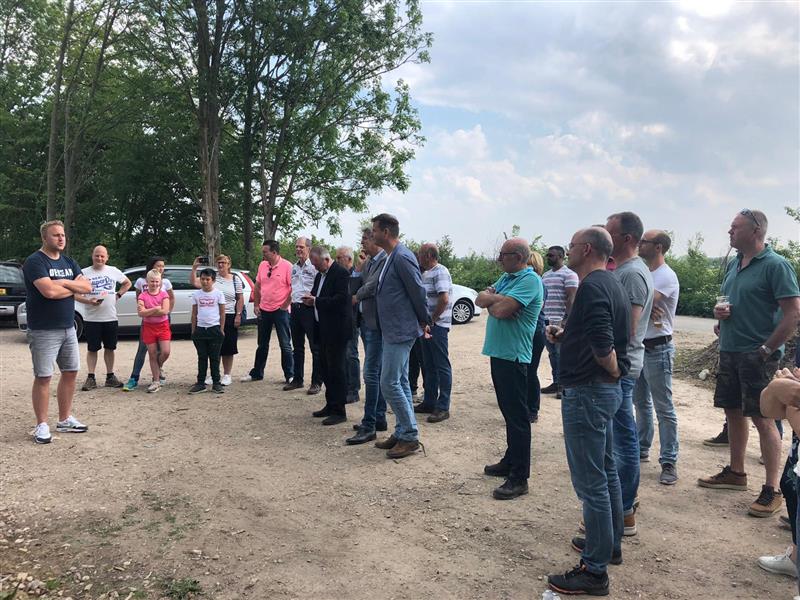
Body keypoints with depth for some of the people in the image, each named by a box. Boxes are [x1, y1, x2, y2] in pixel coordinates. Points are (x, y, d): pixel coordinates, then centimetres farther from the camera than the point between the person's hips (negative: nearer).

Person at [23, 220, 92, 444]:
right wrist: (73, 287, -6)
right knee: (43, 377, -2)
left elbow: (87, 287, 3)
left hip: (68, 328, 7)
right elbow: (49, 291, -23)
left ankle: (64, 419, 24)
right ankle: (42, 425, 8)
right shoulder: (35, 261, -10)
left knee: (71, 372, 11)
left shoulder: (69, 262, 13)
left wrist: (64, 283, -12)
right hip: (44, 331, -7)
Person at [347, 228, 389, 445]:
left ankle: (369, 426, -5)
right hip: (365, 322, 10)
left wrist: (356, 297, -5)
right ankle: (379, 418, 24)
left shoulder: (386, 260, -14)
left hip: (376, 324, -10)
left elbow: (372, 286, -19)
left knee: (371, 373, -9)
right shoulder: (368, 262, 14)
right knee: (377, 372, 15)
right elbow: (357, 283, 15)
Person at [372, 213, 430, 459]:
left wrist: (423, 321, -4)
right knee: (400, 383, 15)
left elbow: (418, 291, -17)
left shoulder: (402, 257, -19)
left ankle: (410, 437, 3)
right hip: (391, 331, 10)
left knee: (390, 384, -7)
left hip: (401, 332, -10)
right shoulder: (390, 257, 12)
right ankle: (402, 433, 24)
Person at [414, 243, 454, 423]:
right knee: (429, 366, 15)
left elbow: (444, 299, -24)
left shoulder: (440, 272, -14)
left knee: (442, 366, -4)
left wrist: (432, 319, -15)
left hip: (437, 326, -10)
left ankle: (443, 407, -1)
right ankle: (429, 402, 24)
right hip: (426, 325, 10)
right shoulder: (426, 273, 15)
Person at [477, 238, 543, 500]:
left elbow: (501, 310, -24)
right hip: (499, 353, 9)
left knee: (517, 416, -5)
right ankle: (510, 461, 30)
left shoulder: (529, 280, -15)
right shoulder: (506, 277, 16)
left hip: (513, 356, -9)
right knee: (508, 412, 18)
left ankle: (519, 478, 0)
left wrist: (491, 300, -4)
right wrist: (497, 299, -10)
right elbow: (481, 299, 9)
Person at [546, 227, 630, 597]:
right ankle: (610, 544, 36)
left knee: (591, 482, -3)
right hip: (605, 391, 11)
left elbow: (603, 344, -28)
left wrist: (613, 372, -11)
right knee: (606, 471, 21)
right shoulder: (612, 284, 13)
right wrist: (565, 336, 10)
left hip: (587, 391, -11)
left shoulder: (591, 286, -19)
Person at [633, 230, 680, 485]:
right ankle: (642, 449, 30)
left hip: (658, 349, -9)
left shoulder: (666, 276, -14)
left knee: (664, 408, -3)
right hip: (638, 346, 9)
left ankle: (669, 462, 3)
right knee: (641, 402, 18)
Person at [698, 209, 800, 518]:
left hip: (757, 354, -8)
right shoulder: (734, 264, 12)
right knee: (733, 412, 16)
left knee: (762, 418, -4)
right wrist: (720, 311, 1)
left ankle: (772, 490, 6)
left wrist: (767, 349, -17)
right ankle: (736, 472, 31)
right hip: (729, 350, 8)